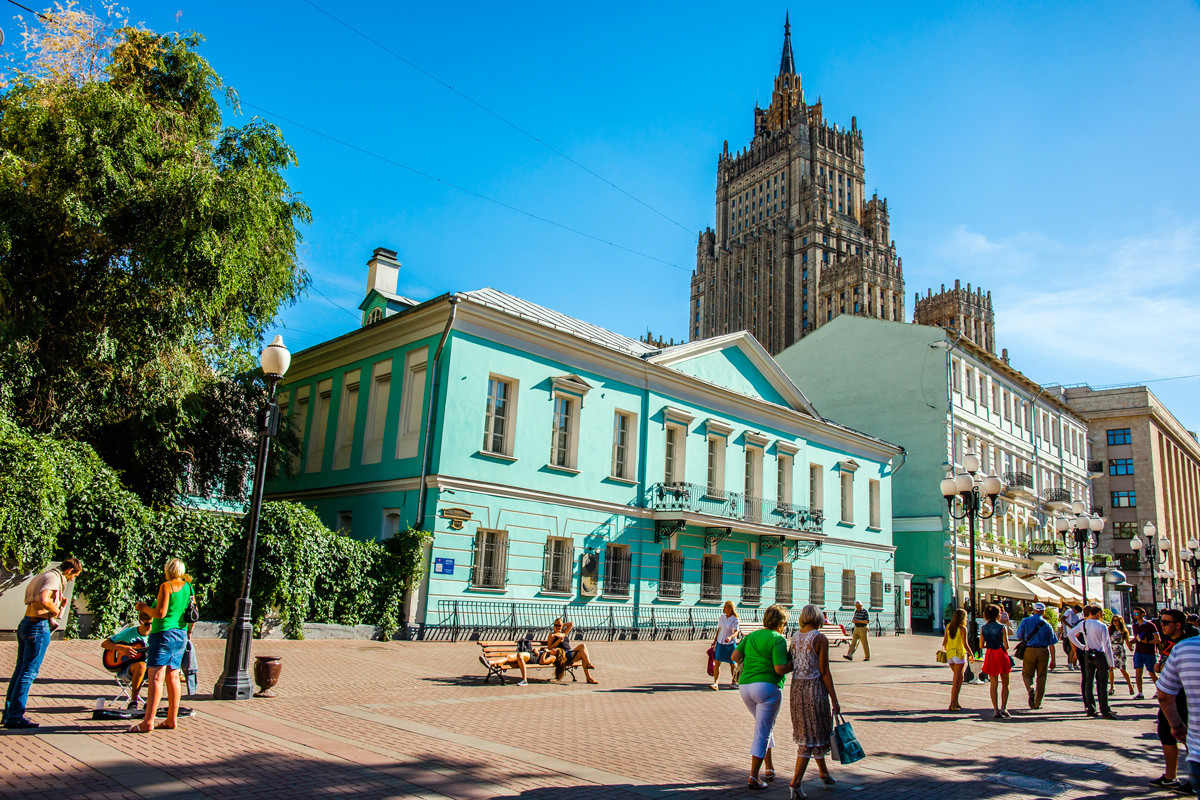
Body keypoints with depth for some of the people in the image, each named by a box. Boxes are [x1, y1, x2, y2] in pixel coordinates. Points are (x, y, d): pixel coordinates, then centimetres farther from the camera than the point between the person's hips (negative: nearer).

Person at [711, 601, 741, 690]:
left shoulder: (735, 620, -10)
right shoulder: (722, 617, 6)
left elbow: (736, 632, -21)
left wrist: (730, 637, -41)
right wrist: (714, 640, 15)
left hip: (730, 643, -4)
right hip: (720, 642, 4)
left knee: (732, 664, 10)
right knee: (717, 663, -7)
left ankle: (734, 682, 30)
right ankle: (715, 684, -11)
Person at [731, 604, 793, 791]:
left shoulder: (751, 636, 12)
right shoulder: (778, 639, -7)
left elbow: (735, 655, 7)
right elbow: (780, 669, -15)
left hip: (745, 687, 7)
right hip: (767, 686, -7)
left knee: (764, 726, 26)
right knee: (762, 732, 0)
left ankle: (769, 767, 28)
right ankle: (753, 777, -1)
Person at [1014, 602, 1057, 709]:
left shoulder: (1025, 621, 2)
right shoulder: (1046, 624, 3)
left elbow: (1019, 637, 5)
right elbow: (1051, 644, 2)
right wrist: (1052, 660, 7)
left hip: (1029, 650, -1)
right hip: (1043, 652, 1)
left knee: (1027, 674, 10)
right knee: (1041, 678, 10)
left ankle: (1031, 689, -21)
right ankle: (1037, 703, 11)